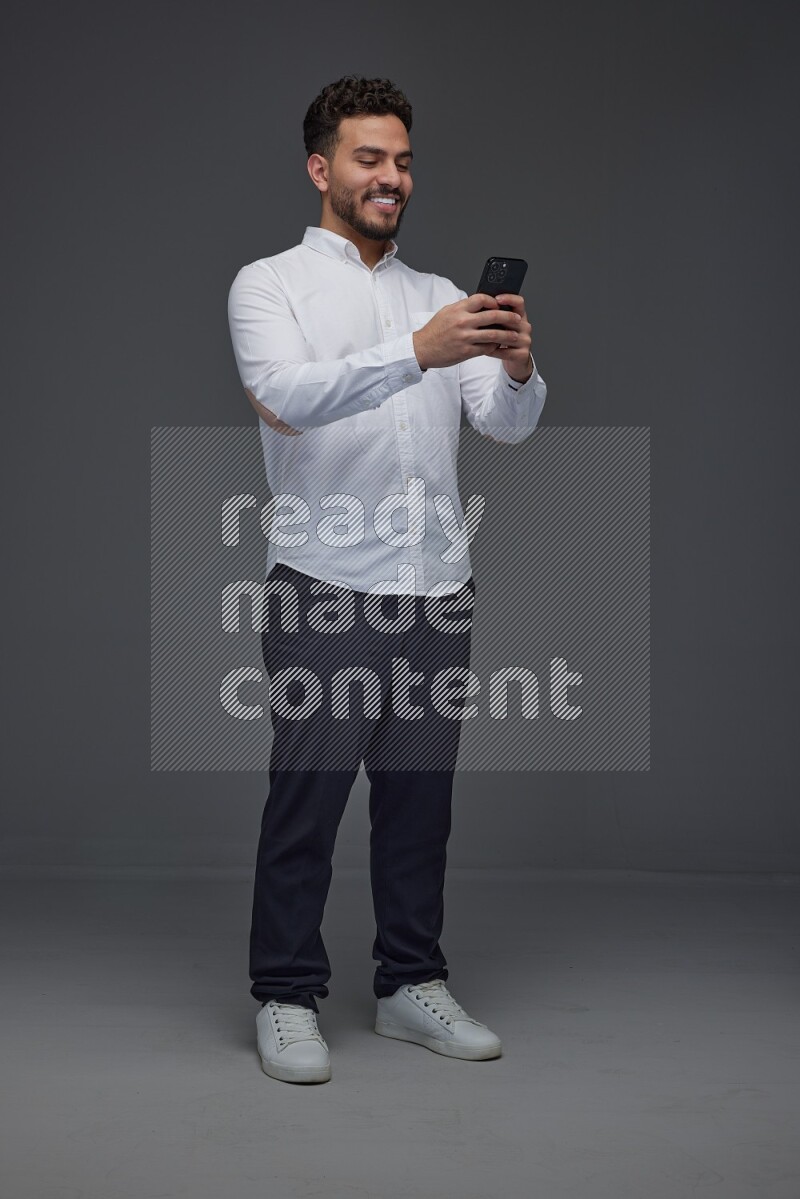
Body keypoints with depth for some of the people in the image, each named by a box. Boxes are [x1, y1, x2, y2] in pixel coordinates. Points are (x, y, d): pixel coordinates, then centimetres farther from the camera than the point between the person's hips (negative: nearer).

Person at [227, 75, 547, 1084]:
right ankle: (286, 997, 14)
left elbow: (507, 426, 4)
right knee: (307, 799, 1)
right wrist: (416, 352, -32)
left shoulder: (442, 298, 15)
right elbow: (285, 398, -20)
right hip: (325, 586, -5)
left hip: (436, 586, 5)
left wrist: (518, 368, -19)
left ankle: (412, 985, 23)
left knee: (419, 795, 11)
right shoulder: (269, 285, 0)